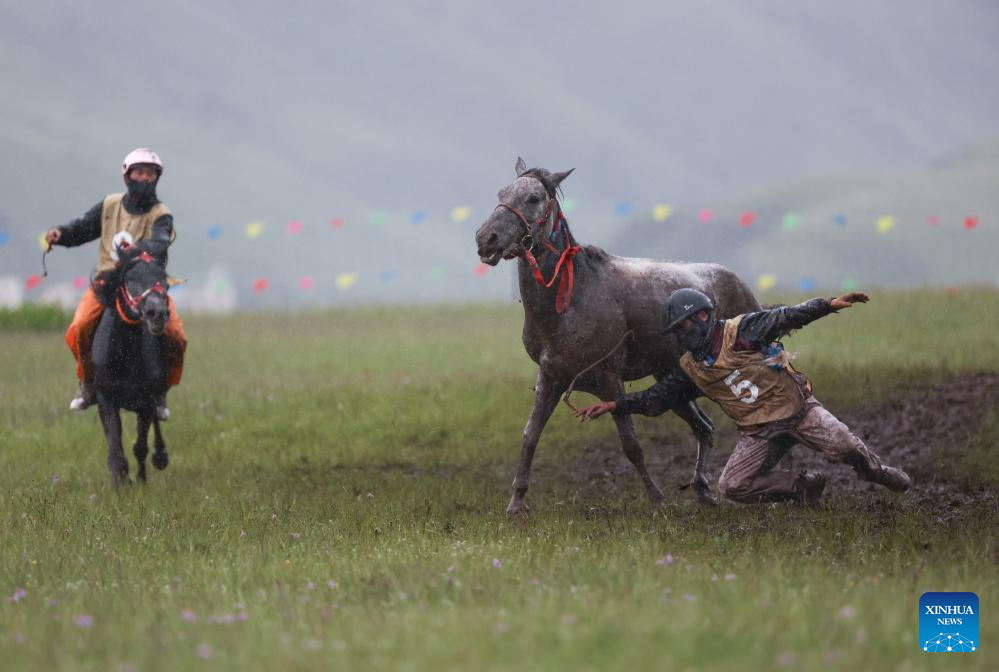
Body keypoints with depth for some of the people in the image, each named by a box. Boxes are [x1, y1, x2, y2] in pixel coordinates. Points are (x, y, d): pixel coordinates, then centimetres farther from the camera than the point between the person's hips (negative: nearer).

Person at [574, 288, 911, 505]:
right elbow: (656, 398, 11)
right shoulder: (690, 369, 6)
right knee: (732, 486, -14)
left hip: (797, 408, -4)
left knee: (843, 445, -20)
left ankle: (879, 474, 14)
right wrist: (612, 405, 4)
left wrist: (830, 304, -24)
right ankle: (804, 487, 2)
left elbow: (787, 317, -14)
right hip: (758, 431, 4)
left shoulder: (742, 332, -8)